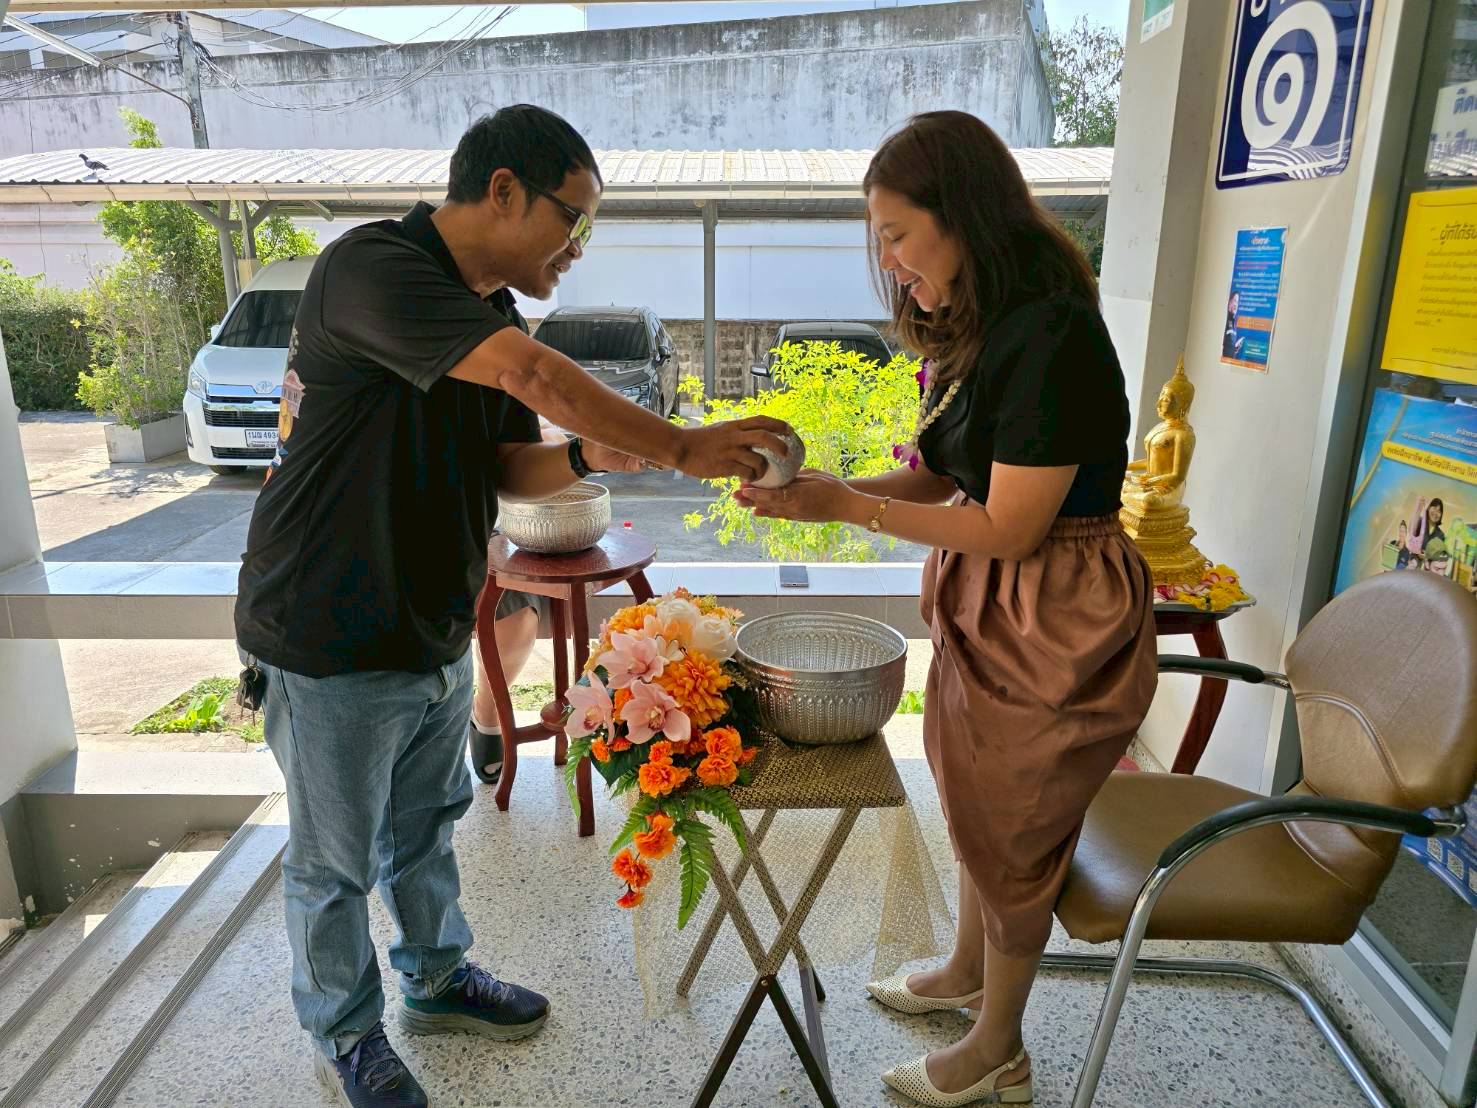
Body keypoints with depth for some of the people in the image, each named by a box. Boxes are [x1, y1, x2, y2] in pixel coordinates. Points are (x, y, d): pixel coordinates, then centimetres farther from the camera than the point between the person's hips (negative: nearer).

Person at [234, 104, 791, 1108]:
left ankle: (436, 977, 48)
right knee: (336, 861, 13)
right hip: (333, 641, -7)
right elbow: (531, 372, -35)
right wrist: (682, 448, -31)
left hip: (436, 631, 8)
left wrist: (587, 455, -12)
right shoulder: (370, 267, -23)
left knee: (426, 825, 25)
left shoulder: (496, 316, 5)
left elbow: (506, 466, 8)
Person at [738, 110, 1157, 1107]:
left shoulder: (1051, 336, -25)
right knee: (976, 803, 23)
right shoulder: (977, 334, 6)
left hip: (1055, 622, -8)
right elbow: (939, 477, 6)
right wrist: (820, 487, -8)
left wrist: (846, 507, -21)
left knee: (1011, 831, 10)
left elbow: (1009, 528, -24)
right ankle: (969, 971, 50)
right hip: (984, 605, 8)